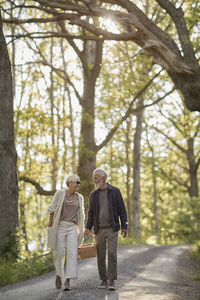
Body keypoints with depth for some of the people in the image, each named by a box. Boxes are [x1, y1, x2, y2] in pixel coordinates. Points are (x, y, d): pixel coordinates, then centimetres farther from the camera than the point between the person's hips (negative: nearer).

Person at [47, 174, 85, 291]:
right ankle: (59, 275, 26)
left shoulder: (79, 197, 11)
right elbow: (52, 208, 2)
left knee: (73, 253, -12)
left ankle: (68, 281, -11)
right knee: (59, 253, 0)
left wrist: (81, 230, 11)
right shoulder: (60, 193, 0)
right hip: (60, 226, -2)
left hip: (72, 228, 2)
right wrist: (50, 225, -3)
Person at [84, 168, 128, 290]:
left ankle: (112, 281, -5)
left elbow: (122, 210, -1)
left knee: (112, 254, -11)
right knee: (101, 256, 4)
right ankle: (104, 280, 14)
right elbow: (91, 213, 13)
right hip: (99, 230, 4)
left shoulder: (115, 191, -1)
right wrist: (88, 227, 0)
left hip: (112, 229, -3)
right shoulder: (93, 194, 10)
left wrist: (124, 226, -7)